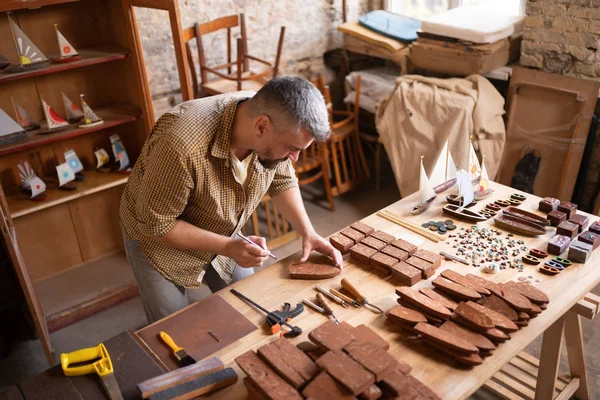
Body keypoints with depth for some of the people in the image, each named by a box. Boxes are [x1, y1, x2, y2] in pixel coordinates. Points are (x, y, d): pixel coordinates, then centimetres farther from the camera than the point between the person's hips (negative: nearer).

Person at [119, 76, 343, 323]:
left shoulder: (277, 125, -22)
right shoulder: (182, 144, -40)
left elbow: (282, 180, -3)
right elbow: (156, 223, -27)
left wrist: (307, 232, -14)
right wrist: (227, 247, -30)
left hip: (220, 233, 5)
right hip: (158, 239, -5)